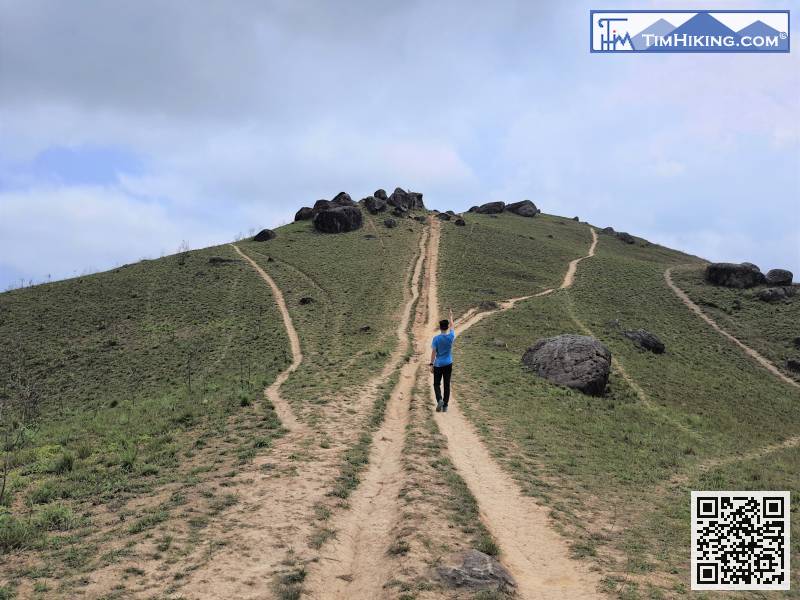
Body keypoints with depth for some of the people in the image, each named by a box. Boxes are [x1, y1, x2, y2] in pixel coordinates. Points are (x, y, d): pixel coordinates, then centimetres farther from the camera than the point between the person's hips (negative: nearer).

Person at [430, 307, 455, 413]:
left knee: (436, 384, 9)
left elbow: (433, 352, -11)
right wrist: (451, 316, 30)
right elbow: (452, 326, 16)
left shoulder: (436, 339, -10)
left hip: (438, 364, -2)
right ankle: (445, 406, 7)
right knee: (447, 385, 7)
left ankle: (439, 400, -15)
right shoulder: (451, 337, -3)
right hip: (448, 364, 2)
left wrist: (431, 364, -6)